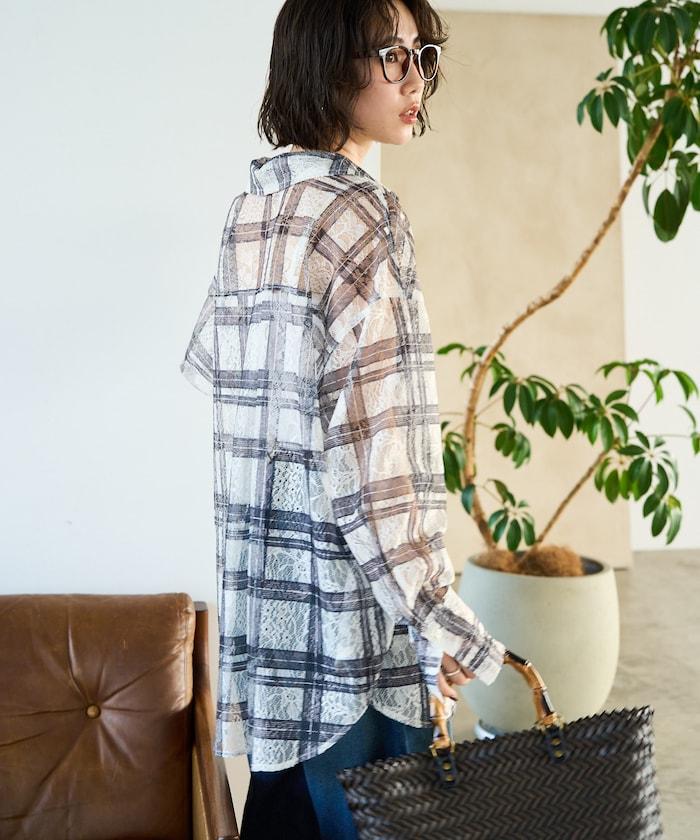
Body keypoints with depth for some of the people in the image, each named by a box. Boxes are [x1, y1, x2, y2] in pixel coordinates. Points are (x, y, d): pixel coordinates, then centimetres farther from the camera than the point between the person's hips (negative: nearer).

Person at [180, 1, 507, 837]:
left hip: (266, 596, 8)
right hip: (352, 612, -8)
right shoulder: (364, 217, -16)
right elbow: (369, 458, -21)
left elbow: (205, 359, 22)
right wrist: (439, 621, -16)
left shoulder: (251, 210, 8)